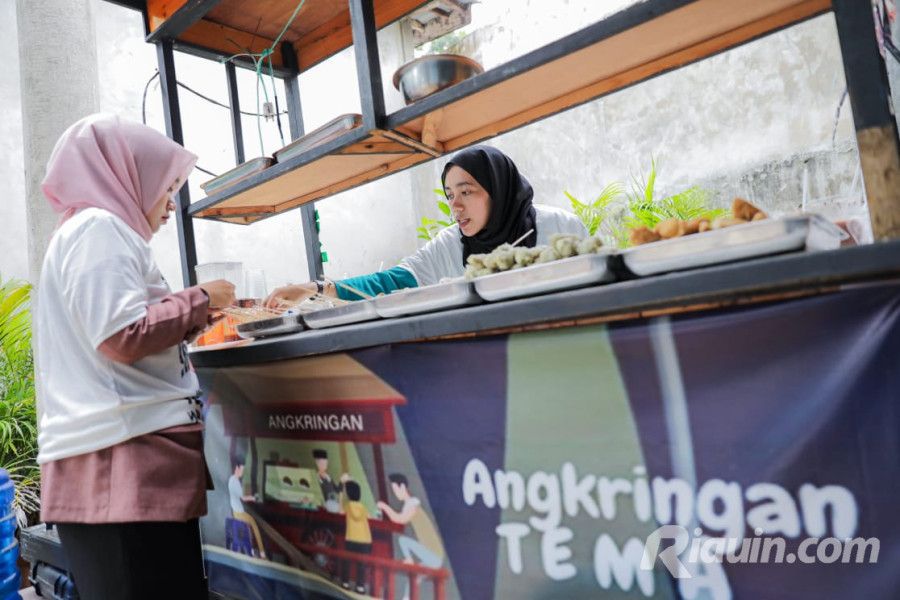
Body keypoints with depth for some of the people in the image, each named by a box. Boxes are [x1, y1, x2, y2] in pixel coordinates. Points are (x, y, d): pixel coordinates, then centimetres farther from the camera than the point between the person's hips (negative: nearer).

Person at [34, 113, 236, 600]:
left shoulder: (93, 230, 25)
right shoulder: (99, 227, -6)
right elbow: (123, 336, -18)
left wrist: (195, 315, 25)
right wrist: (200, 300, -4)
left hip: (132, 462, 10)